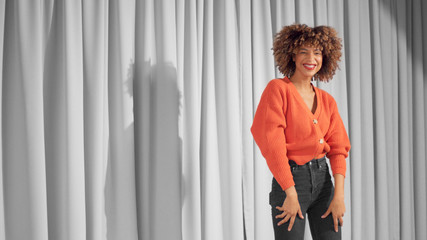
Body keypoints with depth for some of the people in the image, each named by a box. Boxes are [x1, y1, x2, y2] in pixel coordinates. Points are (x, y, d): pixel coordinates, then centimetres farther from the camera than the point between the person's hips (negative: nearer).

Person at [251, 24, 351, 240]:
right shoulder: (278, 88, -6)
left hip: (323, 179, 5)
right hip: (290, 177, -5)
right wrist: (291, 193, -17)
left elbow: (338, 148, 7)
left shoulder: (327, 100, 11)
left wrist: (339, 195, -5)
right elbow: (272, 143, -13)